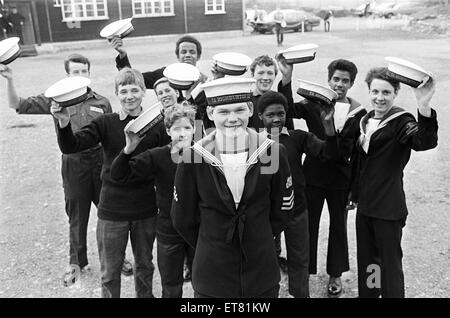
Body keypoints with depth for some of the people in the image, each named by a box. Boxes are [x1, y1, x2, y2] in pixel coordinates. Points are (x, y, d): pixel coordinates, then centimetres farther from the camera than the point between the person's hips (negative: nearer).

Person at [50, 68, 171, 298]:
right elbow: (70, 147, -17)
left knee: (145, 265, 21)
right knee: (110, 272, 13)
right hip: (111, 210, -1)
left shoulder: (156, 126, -4)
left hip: (146, 210, 1)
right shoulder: (106, 123, -6)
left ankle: (145, 295, 44)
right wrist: (64, 123, -31)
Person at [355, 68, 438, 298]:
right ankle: (366, 293, 38)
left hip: (389, 209, -6)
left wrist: (424, 107, -48)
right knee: (365, 261, 20)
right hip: (364, 205, 7)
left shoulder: (401, 121, -12)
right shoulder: (366, 120, 8)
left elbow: (426, 142, -33)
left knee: (390, 266, 6)